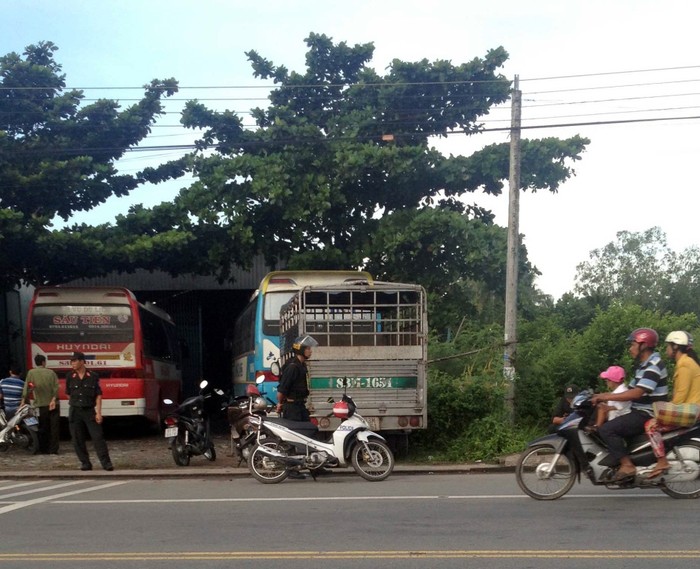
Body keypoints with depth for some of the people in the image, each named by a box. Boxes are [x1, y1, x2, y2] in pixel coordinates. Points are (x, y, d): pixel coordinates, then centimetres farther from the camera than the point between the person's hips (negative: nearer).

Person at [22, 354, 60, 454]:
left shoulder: (31, 373, 0)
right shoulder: (51, 372, 1)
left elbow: (26, 388, -4)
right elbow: (56, 387, -9)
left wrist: (23, 400, 0)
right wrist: (53, 399, -13)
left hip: (41, 405, 1)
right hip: (53, 404, -1)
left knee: (43, 428, 11)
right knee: (54, 427, 3)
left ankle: (43, 449, 14)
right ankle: (53, 449, -1)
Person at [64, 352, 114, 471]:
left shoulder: (93, 376, -2)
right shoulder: (70, 377, 3)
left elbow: (98, 395, -2)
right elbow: (68, 394, 13)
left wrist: (98, 413, -7)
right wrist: (74, 405, 8)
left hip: (90, 410, -2)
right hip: (75, 411, 2)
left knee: (98, 437, -7)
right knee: (78, 440, 2)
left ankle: (106, 463, -6)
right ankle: (85, 463, 12)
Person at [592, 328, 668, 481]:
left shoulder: (653, 366, -18)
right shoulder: (644, 365, 16)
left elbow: (637, 393, -28)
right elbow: (631, 390, 16)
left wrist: (607, 397, -25)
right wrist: (604, 396, 5)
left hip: (648, 416, -11)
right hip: (641, 412, 11)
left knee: (607, 429, -20)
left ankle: (627, 465, -20)